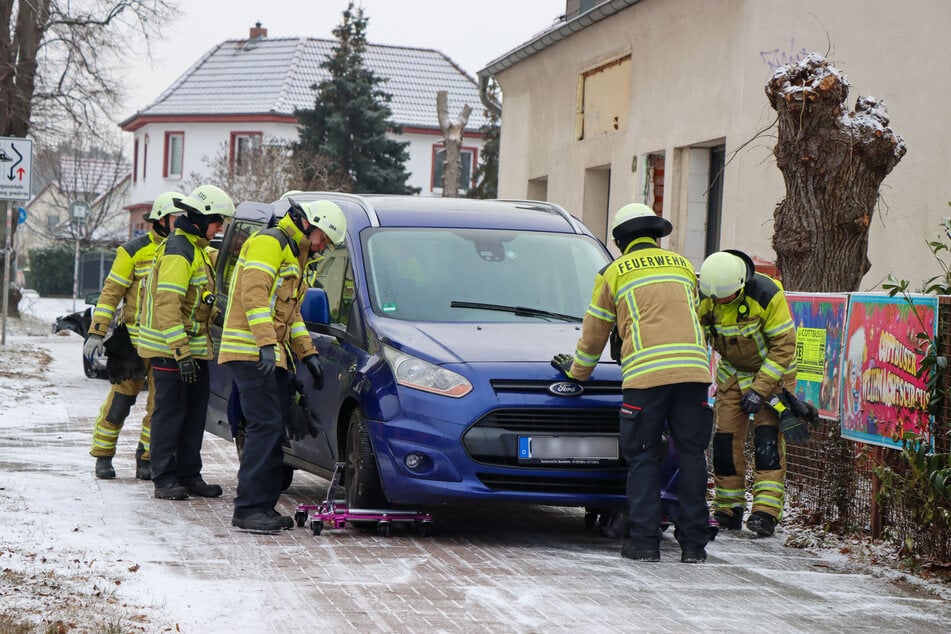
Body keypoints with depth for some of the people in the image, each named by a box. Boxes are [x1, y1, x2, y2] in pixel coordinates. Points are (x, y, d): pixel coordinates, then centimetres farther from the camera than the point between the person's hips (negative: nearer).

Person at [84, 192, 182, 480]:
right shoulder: (135, 251, -3)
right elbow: (111, 291, -3)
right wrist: (97, 332, -8)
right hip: (136, 338, -4)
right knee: (121, 398, -1)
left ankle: (146, 459, 10)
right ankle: (103, 456, 9)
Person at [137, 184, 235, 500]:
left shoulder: (195, 249, 17)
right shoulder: (177, 251, -16)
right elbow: (167, 305, -23)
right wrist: (182, 352, -26)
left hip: (193, 349, 10)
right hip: (171, 351, -10)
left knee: (195, 412, 11)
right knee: (170, 412, -5)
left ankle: (189, 475, 17)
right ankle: (165, 479, -1)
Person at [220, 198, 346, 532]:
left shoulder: (294, 257, 25)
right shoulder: (269, 243, -8)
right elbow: (254, 294, -21)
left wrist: (307, 354, 21)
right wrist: (267, 343, -30)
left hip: (271, 356, 10)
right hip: (250, 352, -10)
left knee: (275, 429, 8)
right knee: (266, 426, -14)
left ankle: (264, 506, 11)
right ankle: (248, 509, -13)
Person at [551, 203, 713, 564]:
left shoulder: (614, 273, 13)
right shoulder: (683, 266, 22)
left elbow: (594, 334, 21)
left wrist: (577, 371, 37)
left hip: (645, 373, -3)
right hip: (693, 370, 3)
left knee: (643, 458, 4)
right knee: (691, 455, 6)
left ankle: (644, 542, 0)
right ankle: (693, 544, 5)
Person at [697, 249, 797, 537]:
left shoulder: (766, 294, -30)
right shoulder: (703, 298, -17)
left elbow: (783, 346, -23)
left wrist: (760, 389, -26)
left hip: (772, 371, -4)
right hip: (732, 373, 4)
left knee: (768, 435, -16)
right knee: (725, 437, -1)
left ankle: (766, 512, -21)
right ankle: (728, 511, 9)